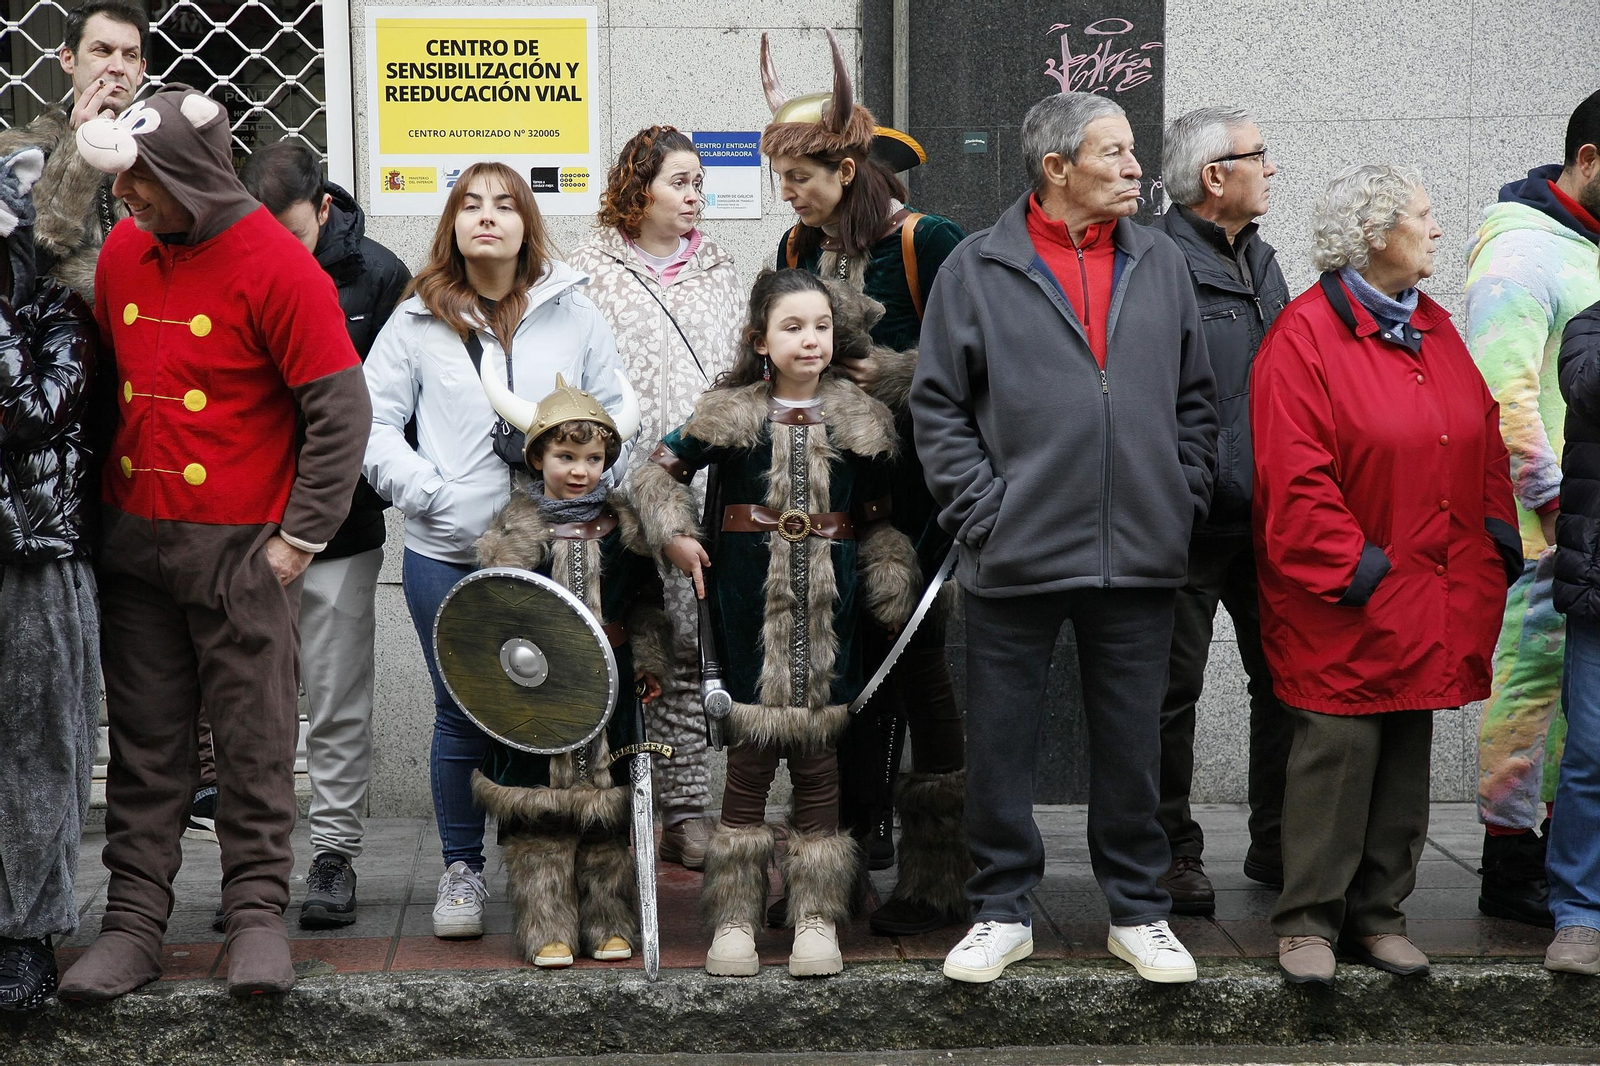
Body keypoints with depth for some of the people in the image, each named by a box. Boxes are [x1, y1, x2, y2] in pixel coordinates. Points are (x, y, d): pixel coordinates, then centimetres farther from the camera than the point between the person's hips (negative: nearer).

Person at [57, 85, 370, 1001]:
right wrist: (105, 499, 12)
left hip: (241, 547, -5)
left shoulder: (277, 267, -12)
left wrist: (301, 537, -12)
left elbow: (340, 411, -12)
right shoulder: (121, 253, 6)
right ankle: (134, 919, 13)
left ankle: (258, 911, 12)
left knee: (255, 743, 3)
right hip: (133, 540, 5)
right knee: (144, 744, 8)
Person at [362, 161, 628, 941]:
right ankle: (460, 869, 19)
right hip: (445, 554, 0)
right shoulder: (418, 321, 4)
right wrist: (429, 493, -9)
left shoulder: (572, 313, 7)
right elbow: (373, 422, 3)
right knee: (461, 715, 5)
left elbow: (616, 415, 9)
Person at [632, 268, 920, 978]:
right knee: (749, 758, -2)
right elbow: (660, 469, 11)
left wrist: (890, 580, 1)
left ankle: (816, 921, 10)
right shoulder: (728, 414, 1)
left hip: (828, 602, 2)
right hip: (749, 599, -1)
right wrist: (675, 536, -3)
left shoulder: (861, 420, 7)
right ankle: (733, 921, 6)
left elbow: (876, 519, 14)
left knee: (818, 759, 3)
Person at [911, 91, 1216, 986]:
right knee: (1001, 745, 6)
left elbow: (1196, 399, 15)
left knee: (1134, 744, 10)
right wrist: (982, 508, -7)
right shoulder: (978, 270, -1)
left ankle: (1140, 911, 23)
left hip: (1141, 556, 2)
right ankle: (1004, 911, 20)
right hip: (1016, 558, -2)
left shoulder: (1163, 265, 10)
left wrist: (1184, 503, 5)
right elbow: (938, 405, 1)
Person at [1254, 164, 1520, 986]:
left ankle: (1378, 915, 21)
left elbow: (1484, 444, 18)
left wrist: (1496, 545, 8)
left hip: (1431, 601, 8)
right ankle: (1308, 922, 5)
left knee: (1406, 755, 11)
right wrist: (1353, 571, -16)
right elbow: (1295, 478, -16)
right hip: (1349, 608, -7)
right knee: (1338, 750, -5)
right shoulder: (1305, 335, -11)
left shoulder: (1434, 331, 15)